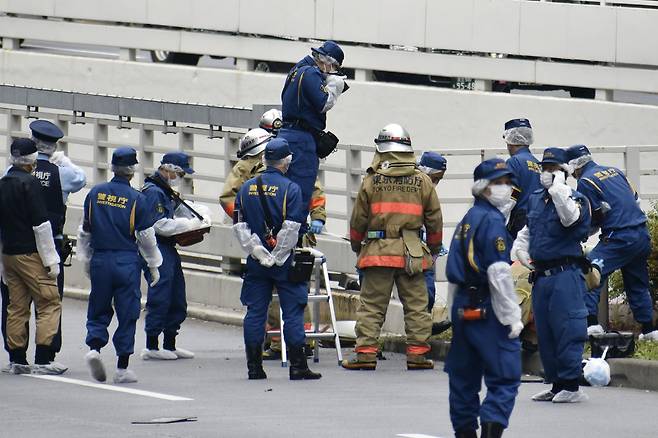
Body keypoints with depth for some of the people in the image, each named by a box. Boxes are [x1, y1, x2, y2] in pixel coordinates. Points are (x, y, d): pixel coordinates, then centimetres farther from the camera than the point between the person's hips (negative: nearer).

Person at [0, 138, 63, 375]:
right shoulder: (30, 183, -12)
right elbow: (41, 224, -16)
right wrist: (51, 259, -11)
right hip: (31, 254, -8)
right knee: (49, 304, -4)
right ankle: (43, 359, -10)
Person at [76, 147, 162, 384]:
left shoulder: (95, 193, 2)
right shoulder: (137, 199, -8)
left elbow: (85, 231, 9)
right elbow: (146, 237, -3)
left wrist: (86, 261, 21)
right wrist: (154, 265, 9)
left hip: (100, 260, 3)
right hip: (127, 262, -3)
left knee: (99, 310, 15)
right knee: (127, 313, 5)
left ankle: (94, 347, -10)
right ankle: (122, 368, 5)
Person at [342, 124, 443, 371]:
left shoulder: (372, 181, -2)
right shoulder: (422, 181, 3)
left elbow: (358, 218, 4)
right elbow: (434, 219, 10)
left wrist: (356, 244, 21)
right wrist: (434, 247, 24)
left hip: (378, 251, -1)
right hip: (412, 254, 1)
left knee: (371, 305, 2)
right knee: (416, 305, 6)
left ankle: (366, 353, -2)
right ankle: (417, 353, 5)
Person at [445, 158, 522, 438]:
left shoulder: (466, 220, 16)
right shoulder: (492, 221, -11)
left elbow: (453, 272, 18)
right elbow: (498, 273, -17)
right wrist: (512, 316, -14)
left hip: (462, 307, 9)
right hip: (487, 309, -9)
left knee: (464, 376, 14)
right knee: (505, 376, -10)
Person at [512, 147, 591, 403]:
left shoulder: (575, 199, -5)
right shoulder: (535, 199, 16)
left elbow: (569, 217, -29)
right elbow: (527, 231, 31)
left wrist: (558, 187, -20)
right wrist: (520, 249, 12)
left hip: (565, 274, -8)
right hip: (540, 275, 8)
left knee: (567, 330, -9)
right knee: (545, 333, 10)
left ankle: (571, 386, -7)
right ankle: (556, 385, 17)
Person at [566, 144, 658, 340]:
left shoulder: (585, 182, -5)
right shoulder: (614, 171, 17)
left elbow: (593, 219, -5)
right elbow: (635, 198, 21)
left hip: (619, 238, -8)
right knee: (637, 284, 19)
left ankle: (591, 322, -21)